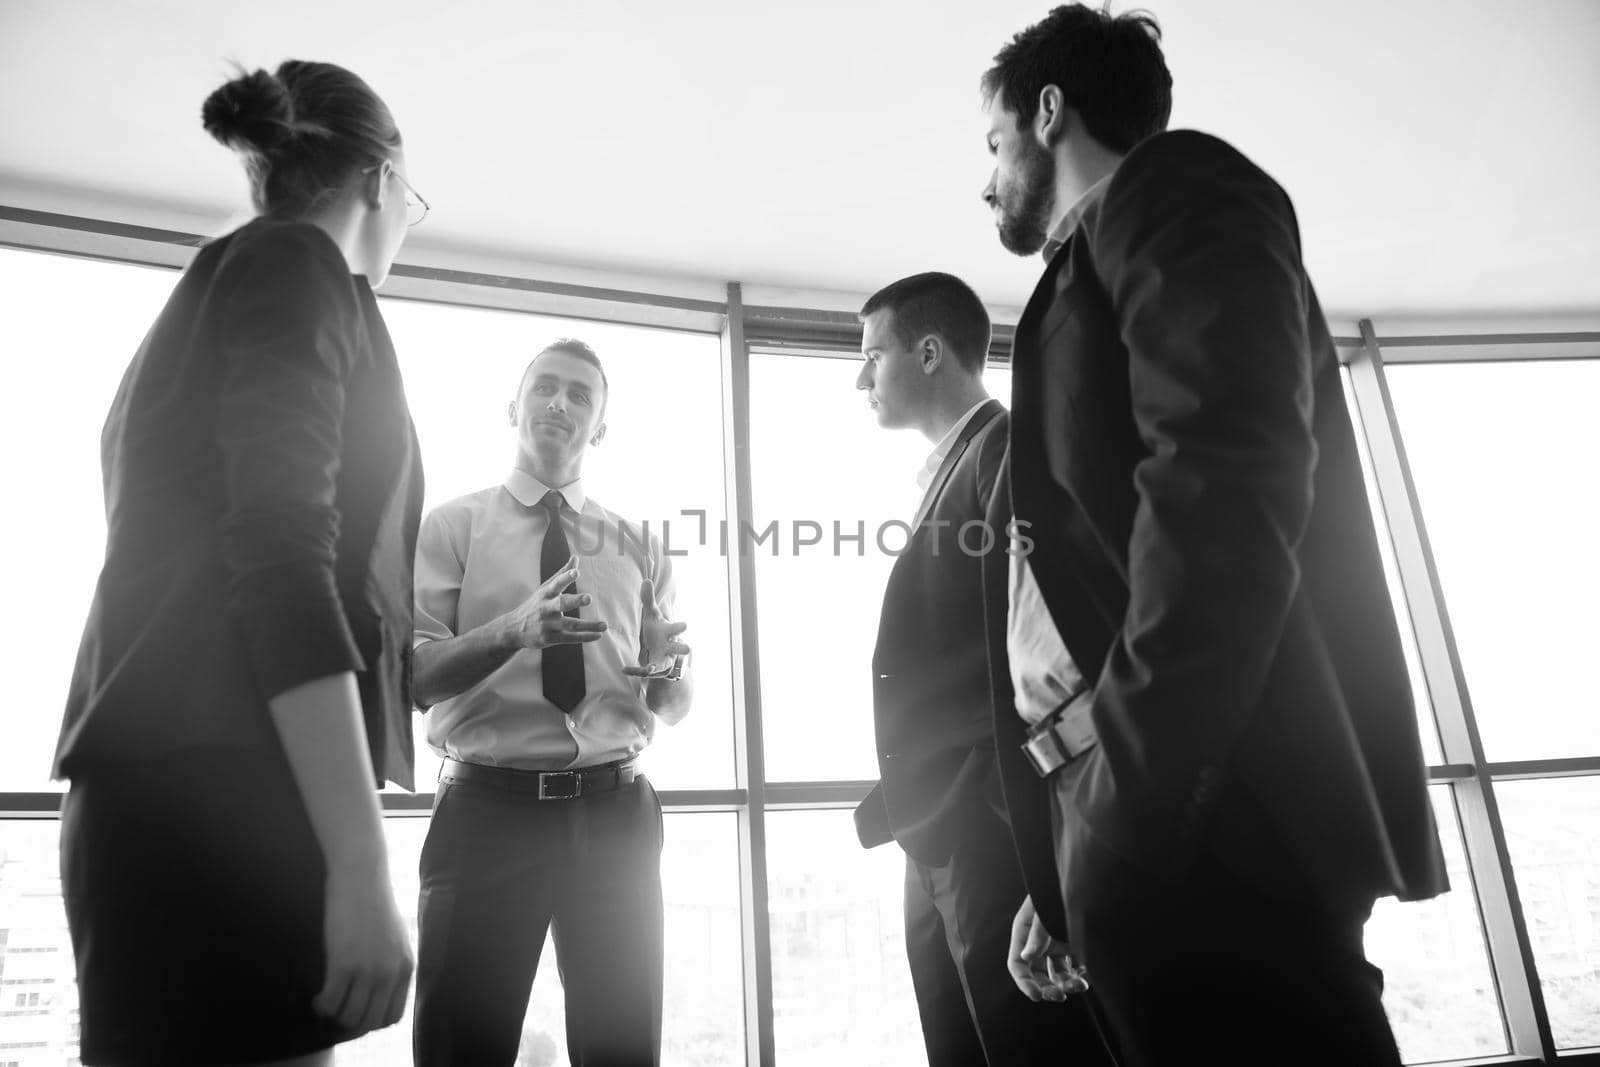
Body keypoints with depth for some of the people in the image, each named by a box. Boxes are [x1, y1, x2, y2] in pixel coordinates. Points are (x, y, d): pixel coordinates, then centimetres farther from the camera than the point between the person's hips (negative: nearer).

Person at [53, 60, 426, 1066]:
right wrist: (361, 861, -21)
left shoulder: (223, 282, 23)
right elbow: (283, 562, -17)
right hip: (225, 790, -10)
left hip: (173, 785, 10)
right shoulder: (297, 266, -4)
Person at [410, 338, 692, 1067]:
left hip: (614, 814, 3)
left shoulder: (637, 548, 12)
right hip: (487, 809, -2)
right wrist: (516, 630, -23)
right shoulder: (452, 527, 4)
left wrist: (665, 667, -13)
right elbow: (410, 674, -6)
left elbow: (675, 706, 11)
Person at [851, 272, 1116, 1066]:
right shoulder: (952, 471, 22)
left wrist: (1016, 813, -18)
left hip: (1001, 832, -9)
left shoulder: (1015, 445, -6)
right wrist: (923, 818, 13)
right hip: (944, 839, 9)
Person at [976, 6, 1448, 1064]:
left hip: (1211, 838, -9)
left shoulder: (1171, 187, 2)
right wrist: (1068, 868, 17)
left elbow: (1221, 487, -18)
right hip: (1152, 838, 9)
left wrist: (1126, 803, -20)